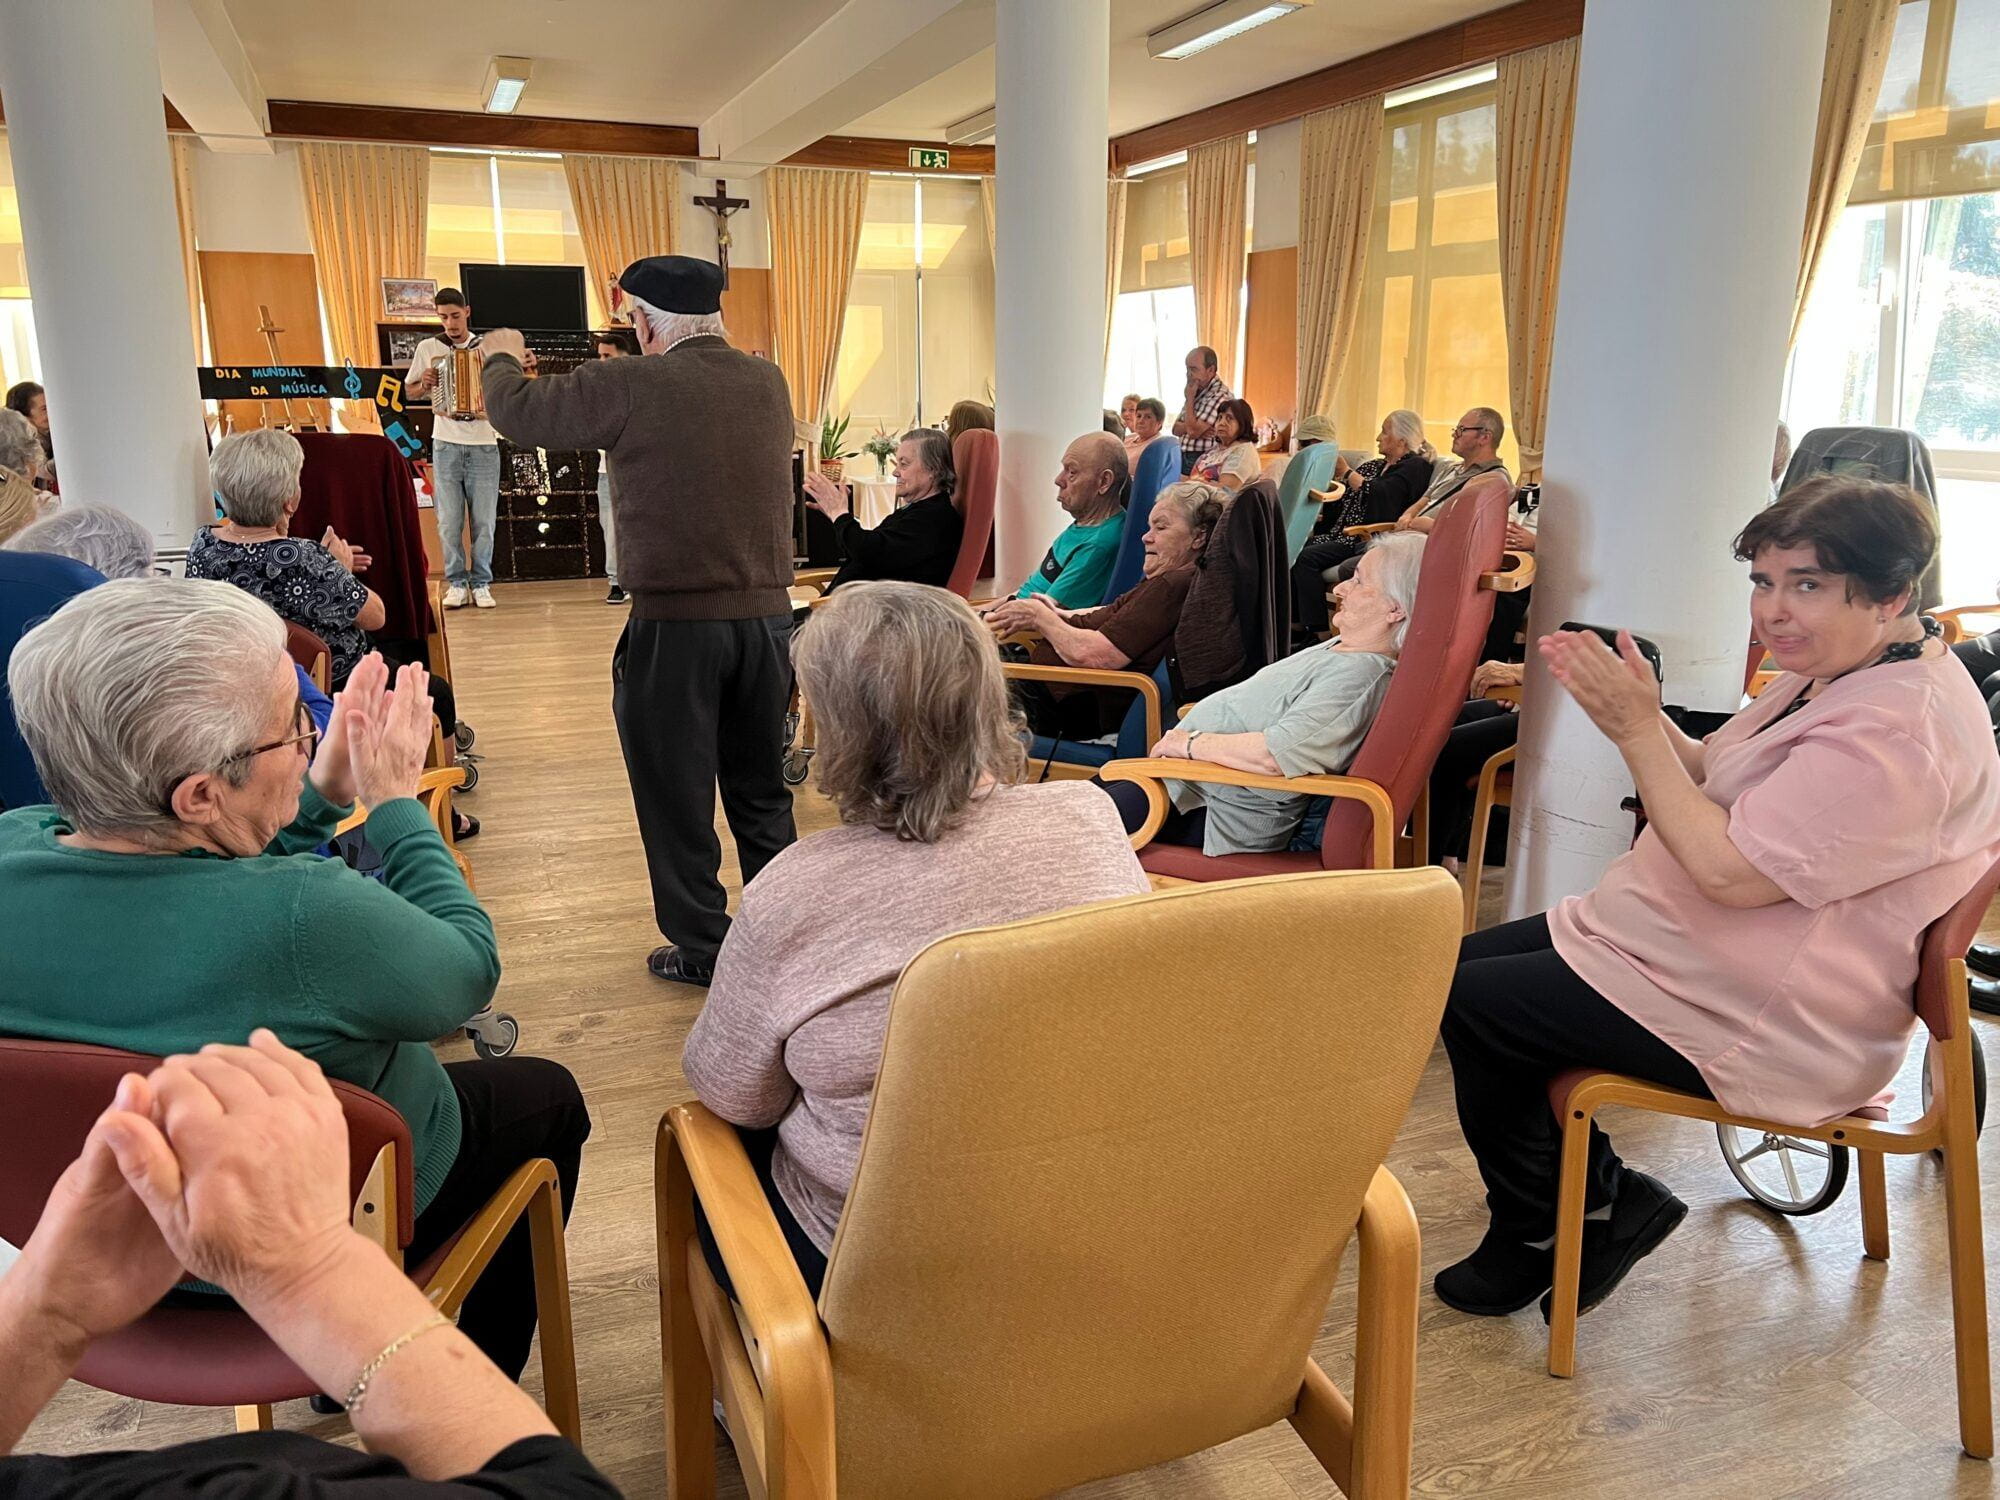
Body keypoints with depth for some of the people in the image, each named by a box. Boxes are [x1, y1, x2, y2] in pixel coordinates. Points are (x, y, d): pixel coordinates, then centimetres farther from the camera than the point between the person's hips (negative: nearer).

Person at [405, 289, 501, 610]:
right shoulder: (428, 348, 6)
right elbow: (409, 390, 15)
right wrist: (424, 384, -7)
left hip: (484, 446, 0)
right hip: (446, 446, 0)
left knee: (484, 521, 1)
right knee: (449, 521, 0)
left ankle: (481, 584, 9)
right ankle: (456, 584, 8)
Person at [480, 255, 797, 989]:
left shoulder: (630, 386, -12)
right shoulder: (769, 382, 4)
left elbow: (517, 411, 1)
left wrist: (501, 357, 22)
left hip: (675, 623, -5)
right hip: (766, 612, 5)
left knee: (676, 791, 9)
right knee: (761, 787, 18)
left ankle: (702, 946, 17)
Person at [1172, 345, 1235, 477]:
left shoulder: (1221, 395, -13)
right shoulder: (1197, 391, 17)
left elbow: (1193, 430, -18)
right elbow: (1176, 429, 15)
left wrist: (1189, 398, -6)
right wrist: (1194, 428, -8)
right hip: (1184, 458, 8)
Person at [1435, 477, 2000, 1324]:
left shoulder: (1896, 730, -26)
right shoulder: (1834, 675, 7)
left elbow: (1732, 871, -29)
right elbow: (1711, 777, 11)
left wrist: (1637, 731, -24)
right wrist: (1636, 709, -7)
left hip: (1771, 1027, -11)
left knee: (1474, 1005, -10)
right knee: (1464, 960, 8)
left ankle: (1545, 1228, 14)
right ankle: (1597, 1201, 14)